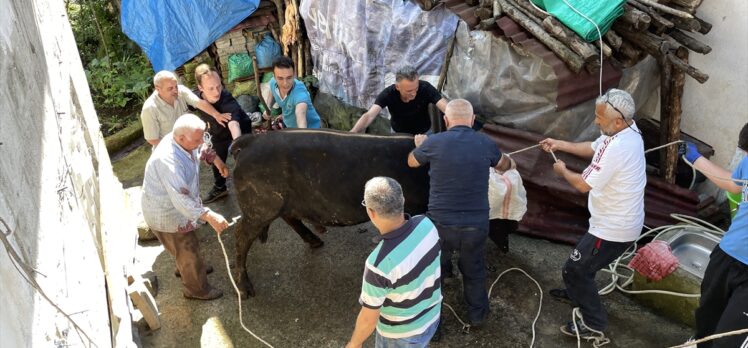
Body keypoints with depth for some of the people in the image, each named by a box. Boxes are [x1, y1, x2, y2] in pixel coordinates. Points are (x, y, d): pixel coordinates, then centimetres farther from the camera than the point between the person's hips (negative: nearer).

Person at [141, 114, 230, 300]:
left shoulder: (183, 141, -12)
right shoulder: (168, 160, -40)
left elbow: (201, 150, 15)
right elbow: (181, 199, -46)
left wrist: (215, 159, 3)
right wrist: (209, 216, -52)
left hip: (177, 208, 9)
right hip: (166, 214, -9)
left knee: (188, 244, 32)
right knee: (188, 250, 10)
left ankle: (185, 268, 59)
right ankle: (197, 289, 33)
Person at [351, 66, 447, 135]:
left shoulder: (426, 88, -28)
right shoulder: (388, 94, -29)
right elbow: (369, 116, -39)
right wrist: (352, 134, -58)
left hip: (424, 133, -1)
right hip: (399, 134, 1)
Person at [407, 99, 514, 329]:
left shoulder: (434, 142, -9)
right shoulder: (485, 143, -3)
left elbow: (412, 162, 12)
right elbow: (505, 166, 20)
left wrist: (420, 145, 34)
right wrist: (510, 162, 45)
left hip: (441, 223, -1)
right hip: (476, 224, 1)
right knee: (474, 272, 25)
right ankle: (477, 315, 44)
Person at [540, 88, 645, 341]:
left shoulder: (617, 148, -33)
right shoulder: (628, 130, -2)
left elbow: (584, 184, -25)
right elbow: (592, 148, 14)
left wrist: (563, 171, -6)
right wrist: (560, 144, 7)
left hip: (614, 228, -10)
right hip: (619, 220, 10)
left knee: (574, 269, 3)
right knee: (583, 261, 29)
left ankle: (594, 325, 15)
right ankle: (576, 293, 53)